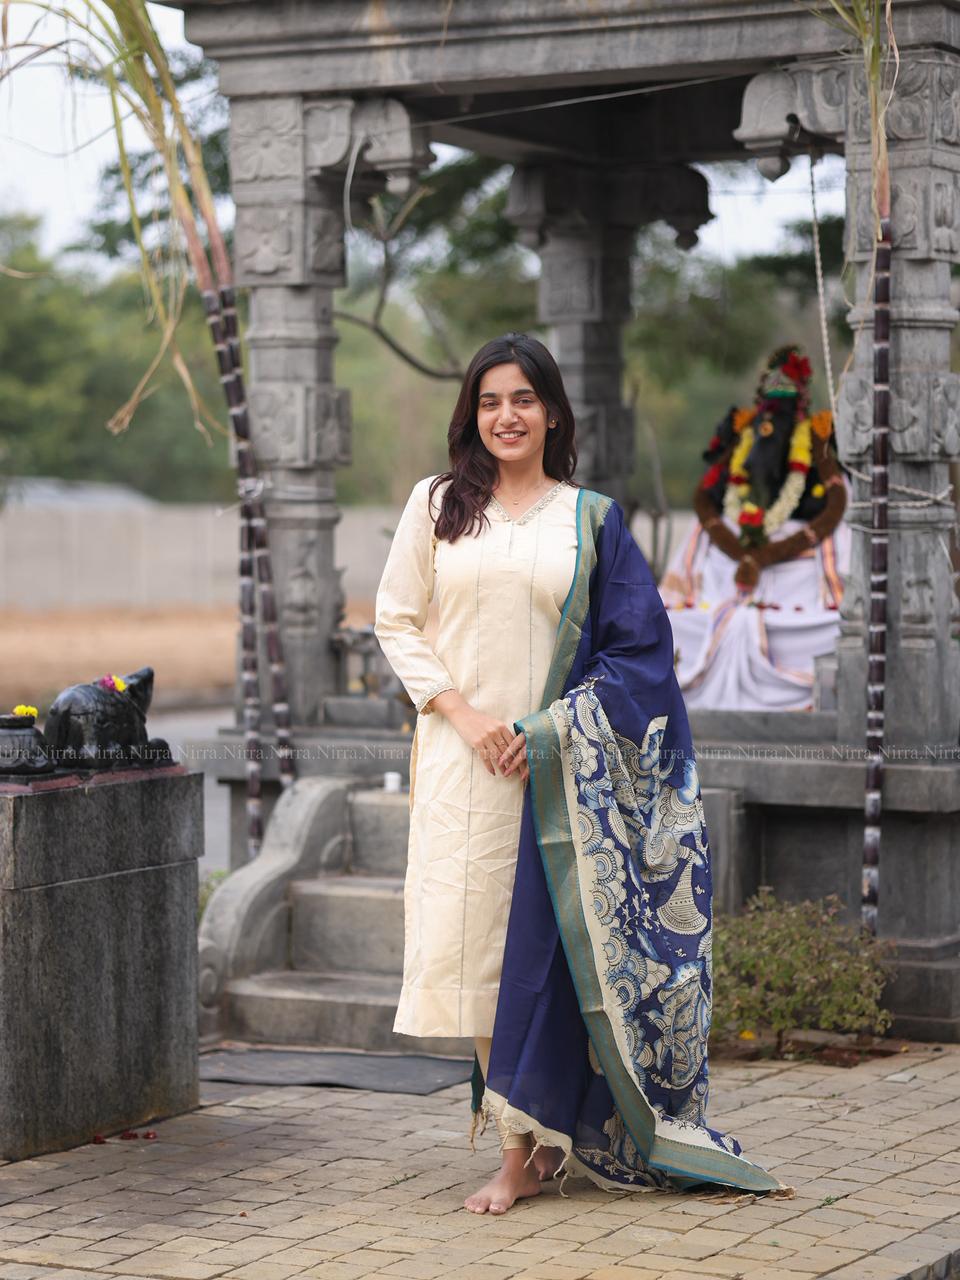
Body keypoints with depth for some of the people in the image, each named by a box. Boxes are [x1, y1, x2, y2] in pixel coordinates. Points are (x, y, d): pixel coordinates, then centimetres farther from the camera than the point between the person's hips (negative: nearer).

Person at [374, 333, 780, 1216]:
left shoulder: (592, 519, 6)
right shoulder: (437, 505, 8)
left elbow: (638, 648, 4)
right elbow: (396, 621, 6)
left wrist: (555, 729, -8)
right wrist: (460, 711, -8)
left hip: (559, 766, -1)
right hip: (464, 761, 1)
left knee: (542, 943, -5)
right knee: (477, 940, -2)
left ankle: (525, 1150, 2)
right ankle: (534, 1141, 7)